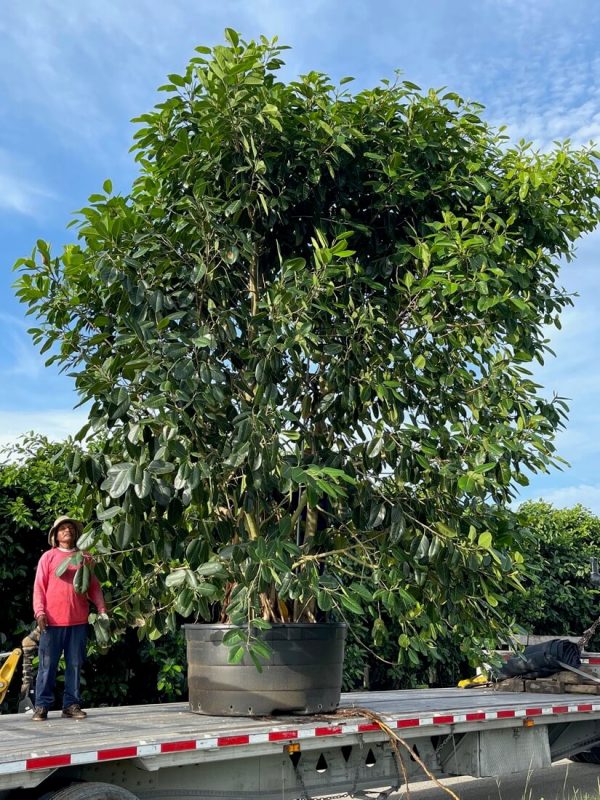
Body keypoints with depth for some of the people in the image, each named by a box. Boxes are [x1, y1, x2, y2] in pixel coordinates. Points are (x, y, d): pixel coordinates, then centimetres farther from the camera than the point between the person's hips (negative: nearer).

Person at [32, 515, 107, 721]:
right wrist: (40, 612, -12)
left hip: (79, 621, 2)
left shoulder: (85, 557, 12)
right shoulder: (48, 557, 5)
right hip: (53, 620, -2)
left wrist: (101, 609, -1)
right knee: (47, 665, 1)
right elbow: (39, 587, 1)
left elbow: (94, 587, 11)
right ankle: (42, 706, 9)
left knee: (75, 664, 7)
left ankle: (71, 704, 15)